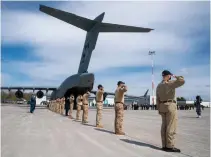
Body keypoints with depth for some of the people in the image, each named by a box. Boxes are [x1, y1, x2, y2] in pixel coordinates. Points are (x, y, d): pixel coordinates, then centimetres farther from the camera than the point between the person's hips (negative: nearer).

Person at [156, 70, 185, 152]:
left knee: (164, 126, 7)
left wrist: (159, 109, 14)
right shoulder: (170, 83, -11)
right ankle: (170, 146, -5)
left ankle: (165, 145, 9)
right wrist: (175, 76, -2)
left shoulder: (158, 85, 12)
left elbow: (157, 99, 11)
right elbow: (182, 81, -18)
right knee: (171, 127, -6)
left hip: (162, 106, 8)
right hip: (170, 105, -8)